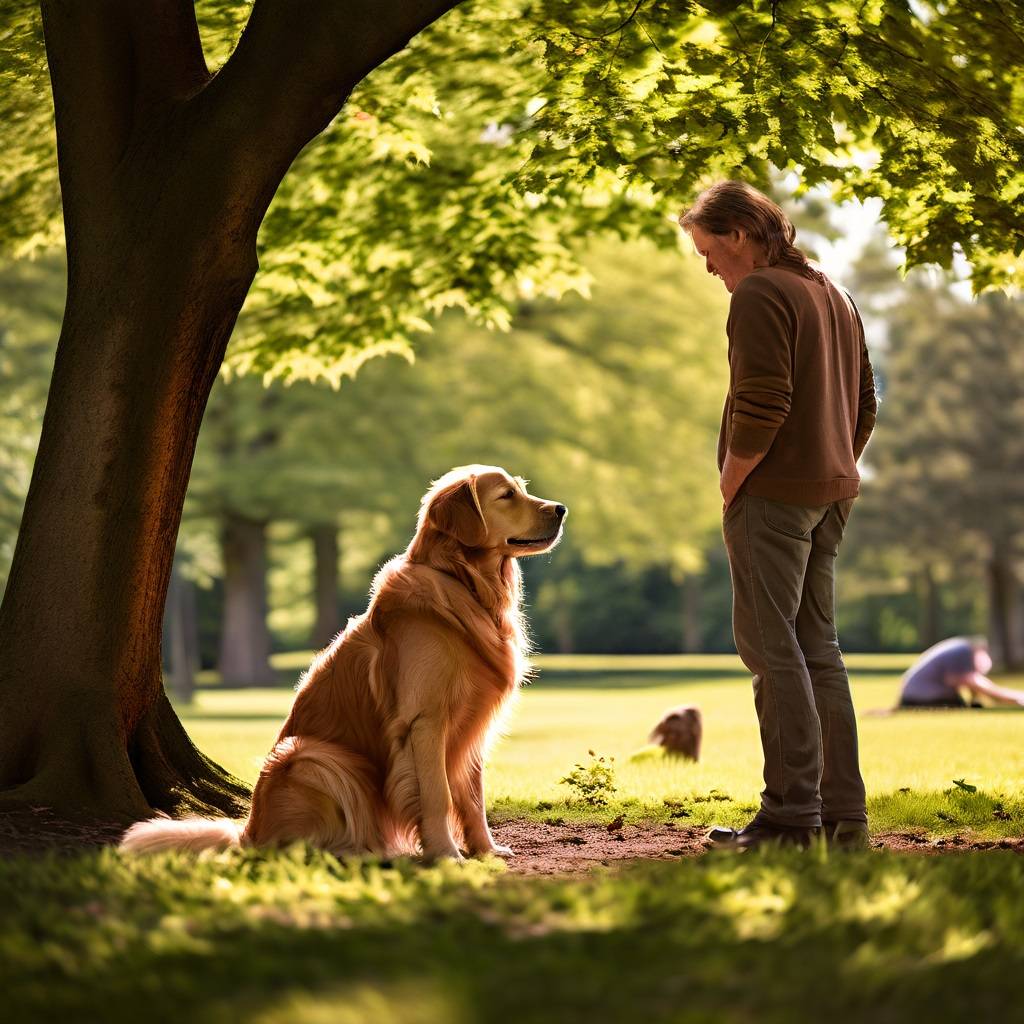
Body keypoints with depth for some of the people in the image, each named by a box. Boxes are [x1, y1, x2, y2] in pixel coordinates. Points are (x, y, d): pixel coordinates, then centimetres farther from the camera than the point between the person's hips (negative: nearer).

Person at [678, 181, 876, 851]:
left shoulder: (760, 294, -11)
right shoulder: (834, 295, 18)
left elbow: (761, 408, -20)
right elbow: (865, 404, 20)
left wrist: (730, 488, -11)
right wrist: (838, 474, 18)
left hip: (773, 494, -9)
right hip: (831, 494, 9)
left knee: (773, 649, -6)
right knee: (818, 647, 12)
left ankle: (792, 816, -7)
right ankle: (844, 814, 13)